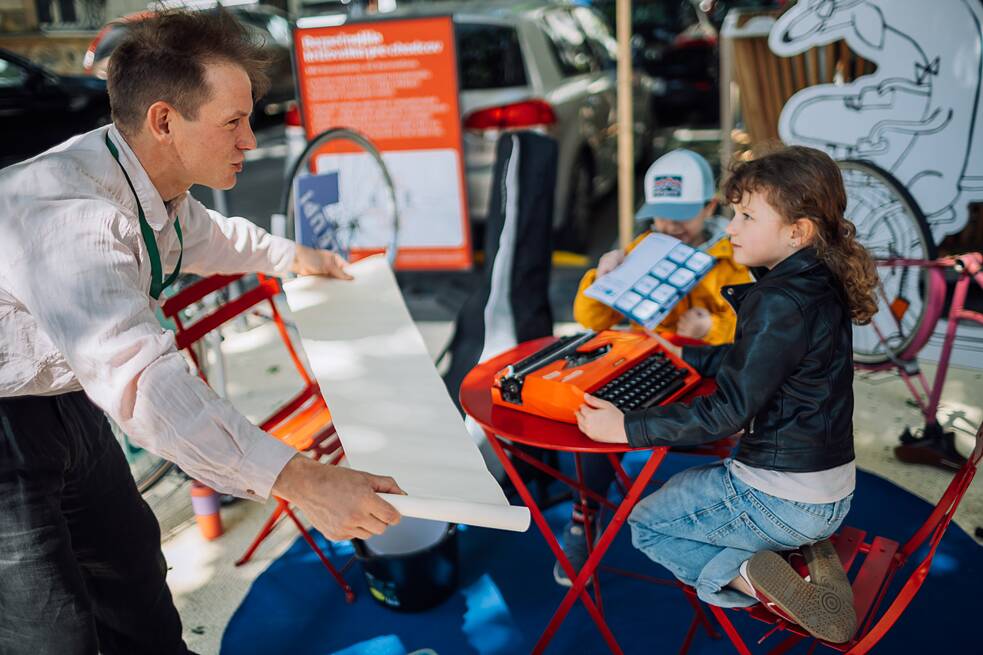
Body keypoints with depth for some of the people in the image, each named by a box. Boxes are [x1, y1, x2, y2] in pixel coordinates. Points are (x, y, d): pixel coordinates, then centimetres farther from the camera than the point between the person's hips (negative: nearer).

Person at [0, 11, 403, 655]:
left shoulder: (154, 184, -3)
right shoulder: (66, 208, -35)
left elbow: (207, 234, 22)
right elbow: (138, 377, -46)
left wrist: (292, 255, 31)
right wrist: (300, 481, -52)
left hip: (65, 396, 9)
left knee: (128, 551, 22)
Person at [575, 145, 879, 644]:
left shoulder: (781, 303, -25)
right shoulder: (818, 285, 4)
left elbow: (727, 411, -24)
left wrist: (627, 428, -21)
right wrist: (680, 350, 19)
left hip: (784, 499, -9)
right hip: (832, 490, 9)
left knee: (645, 522, 12)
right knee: (682, 487, 29)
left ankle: (746, 578, -6)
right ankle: (807, 554, 10)